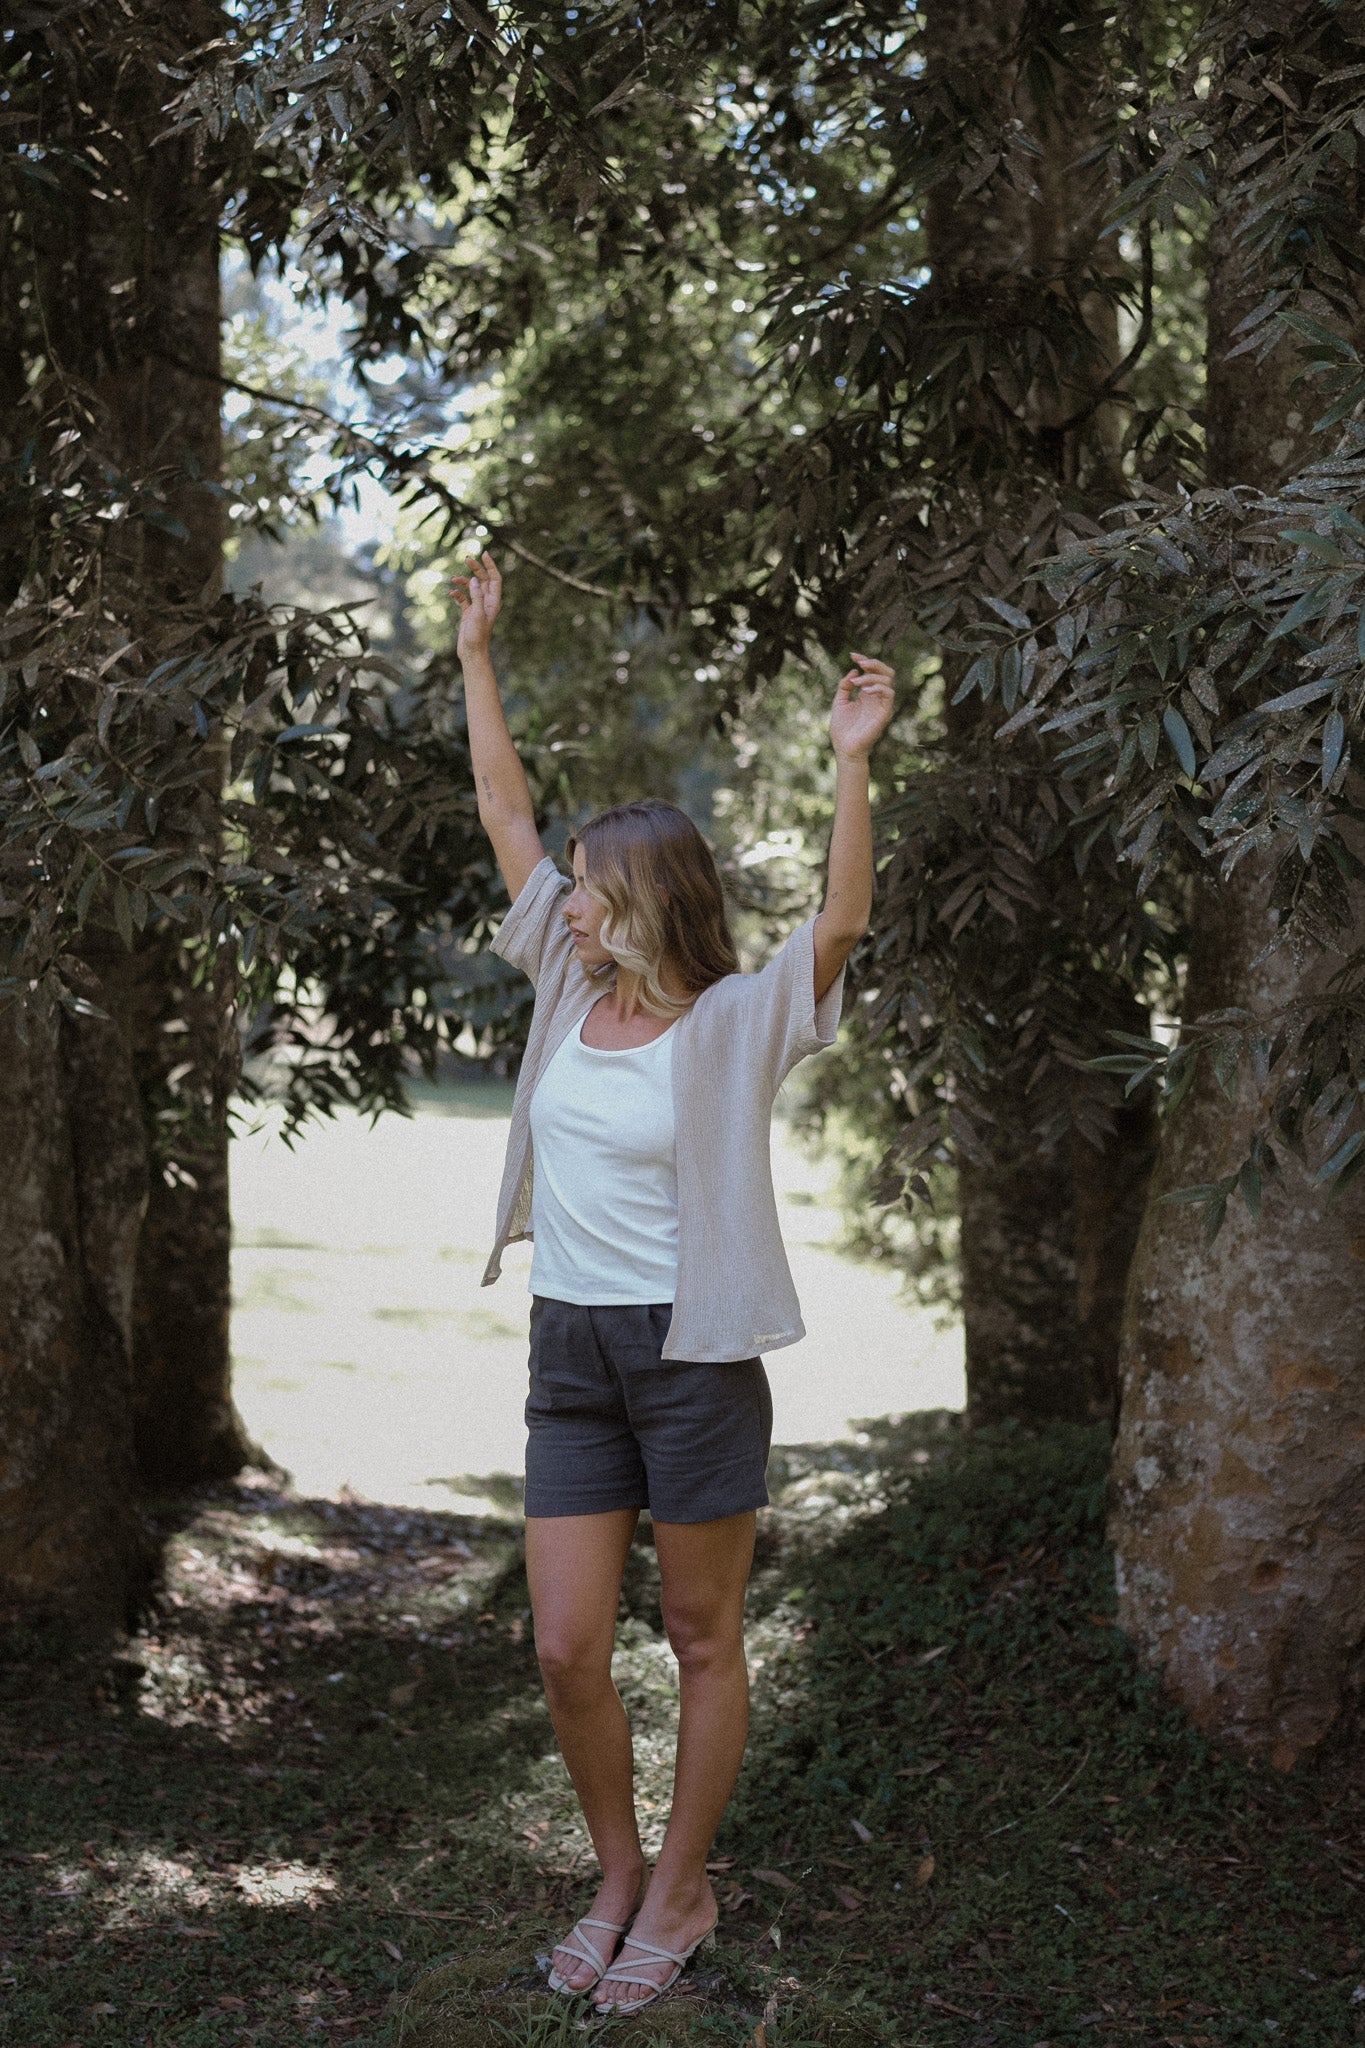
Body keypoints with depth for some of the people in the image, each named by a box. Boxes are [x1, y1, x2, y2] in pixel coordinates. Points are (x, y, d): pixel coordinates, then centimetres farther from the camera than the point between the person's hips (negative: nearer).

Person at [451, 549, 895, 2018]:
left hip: (693, 1355, -5)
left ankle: (680, 1893, 26)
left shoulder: (736, 1024, -8)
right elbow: (506, 816, 12)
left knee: (703, 1644, 9)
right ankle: (617, 1878, 27)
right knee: (565, 1651, 5)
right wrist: (476, 658, 13)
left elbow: (842, 923, -25)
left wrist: (850, 762, -33)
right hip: (570, 1351, 5)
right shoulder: (572, 994, 6)